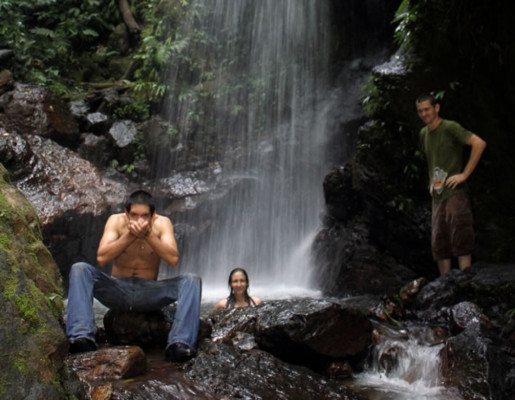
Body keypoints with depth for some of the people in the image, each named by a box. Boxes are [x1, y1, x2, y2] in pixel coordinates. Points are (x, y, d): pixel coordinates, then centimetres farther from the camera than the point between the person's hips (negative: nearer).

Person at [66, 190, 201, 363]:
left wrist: (148, 234, -28)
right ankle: (82, 335, -34)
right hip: (117, 290, 1)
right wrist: (130, 235, -25)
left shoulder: (162, 223, -6)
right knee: (79, 269, -22)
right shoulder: (116, 221, -5)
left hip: (148, 293, 0)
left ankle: (179, 343, -38)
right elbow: (101, 258, -18)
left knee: (192, 281, -23)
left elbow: (173, 259, -20)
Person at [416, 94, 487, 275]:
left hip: (455, 193, -8)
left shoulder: (450, 128, -7)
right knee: (439, 244, 8)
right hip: (437, 196, 8)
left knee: (460, 240, -9)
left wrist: (465, 174, -17)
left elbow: (479, 143, -18)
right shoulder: (424, 133, 15)